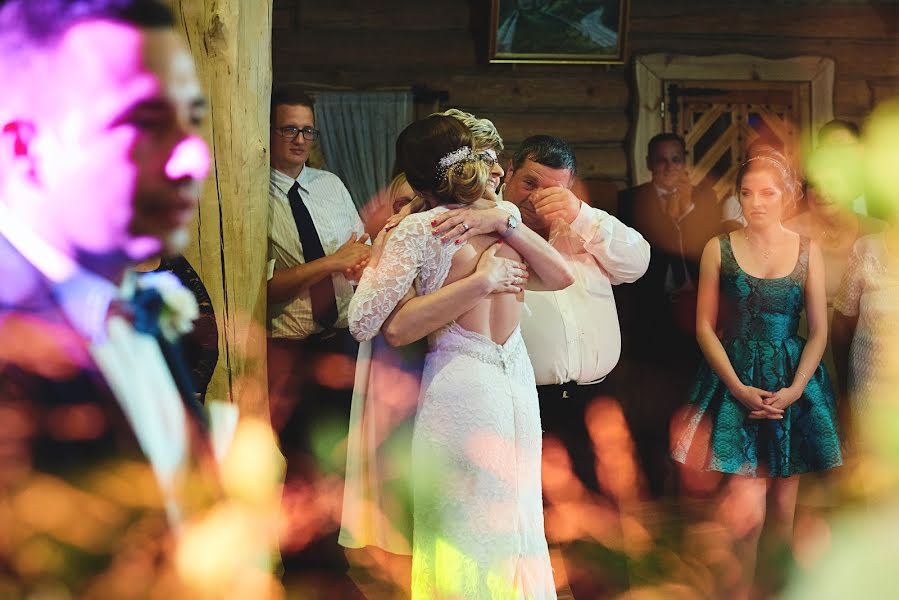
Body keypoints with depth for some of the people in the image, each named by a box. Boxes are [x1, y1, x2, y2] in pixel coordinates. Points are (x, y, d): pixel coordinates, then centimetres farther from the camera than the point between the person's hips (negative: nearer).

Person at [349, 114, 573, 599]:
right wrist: (506, 220, 9)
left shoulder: (419, 229, -13)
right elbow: (560, 277, 13)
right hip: (517, 381, 5)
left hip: (459, 382, -5)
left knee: (461, 533, 5)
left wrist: (378, 256, 0)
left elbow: (363, 323, -15)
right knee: (511, 528, 17)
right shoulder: (504, 215, 3)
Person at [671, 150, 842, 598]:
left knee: (783, 502, 7)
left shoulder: (807, 251, 3)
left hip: (792, 385, 2)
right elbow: (705, 326, -2)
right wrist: (738, 387, -11)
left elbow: (818, 331, 3)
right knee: (748, 507, -13)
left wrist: (794, 390, -10)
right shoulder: (719, 250, 0)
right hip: (735, 382, -2)